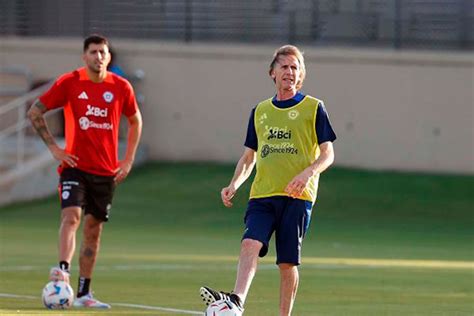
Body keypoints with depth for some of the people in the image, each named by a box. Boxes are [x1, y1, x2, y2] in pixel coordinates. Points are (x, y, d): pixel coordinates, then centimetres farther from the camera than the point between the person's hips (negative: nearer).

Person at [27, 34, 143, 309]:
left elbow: (135, 121, 17)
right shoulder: (69, 82, -6)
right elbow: (35, 112, 2)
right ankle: (63, 269, -39)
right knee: (71, 216, -25)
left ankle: (84, 294, 16)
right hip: (75, 166, -3)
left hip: (106, 171, 3)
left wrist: (128, 160, 8)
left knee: (94, 230, 8)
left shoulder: (121, 87, 1)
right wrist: (53, 147, -6)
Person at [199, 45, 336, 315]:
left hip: (297, 195, -3)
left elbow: (327, 154, 0)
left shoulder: (313, 108, 4)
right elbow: (249, 156, 22)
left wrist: (307, 173, -19)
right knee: (250, 243, -21)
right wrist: (235, 184, 5)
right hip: (262, 193, 3)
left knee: (288, 262, 0)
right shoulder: (260, 111, 16)